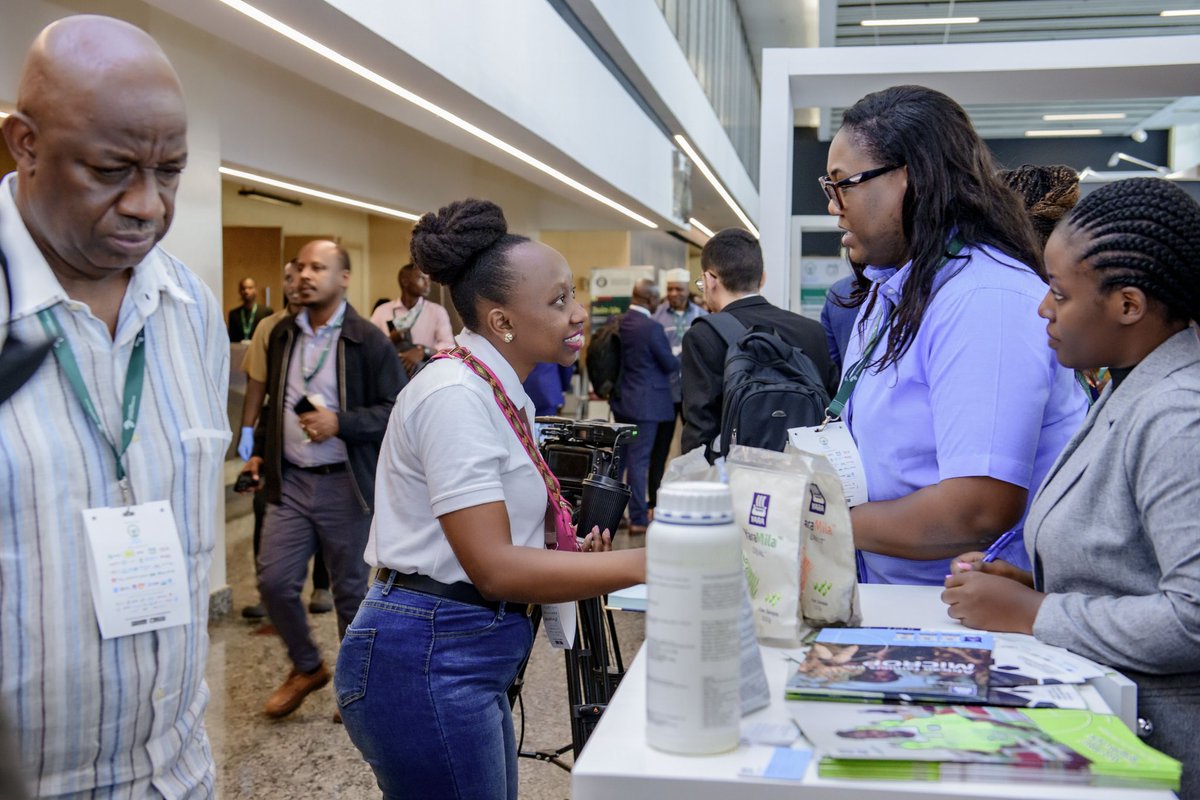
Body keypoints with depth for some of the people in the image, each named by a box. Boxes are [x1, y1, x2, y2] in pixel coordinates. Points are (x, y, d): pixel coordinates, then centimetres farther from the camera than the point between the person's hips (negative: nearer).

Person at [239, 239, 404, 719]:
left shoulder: (368, 341, -8)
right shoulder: (282, 335, 10)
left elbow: (398, 410, -11)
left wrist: (339, 424, -20)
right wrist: (260, 451, 14)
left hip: (345, 485, -4)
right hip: (290, 481, 5)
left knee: (351, 590, 8)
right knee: (274, 581, 0)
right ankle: (306, 667, 26)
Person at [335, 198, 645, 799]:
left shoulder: (501, 394, 10)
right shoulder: (455, 395, -19)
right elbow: (494, 568, -24)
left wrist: (573, 553, 2)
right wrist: (642, 564, -23)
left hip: (468, 662, 9)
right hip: (425, 663, -9)